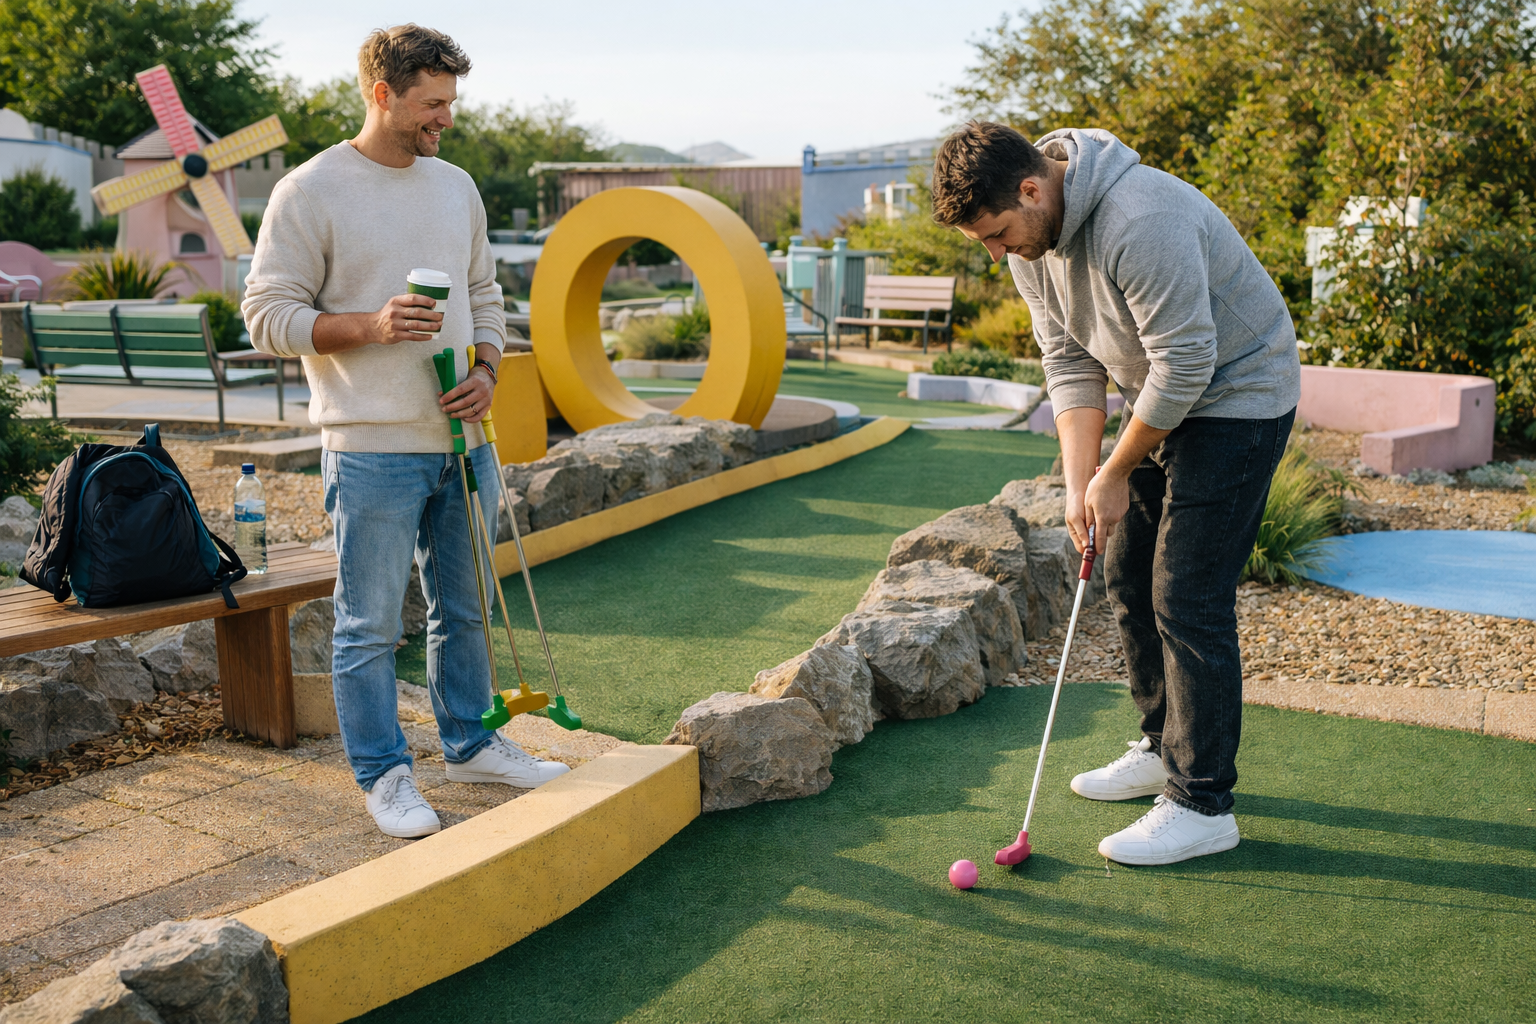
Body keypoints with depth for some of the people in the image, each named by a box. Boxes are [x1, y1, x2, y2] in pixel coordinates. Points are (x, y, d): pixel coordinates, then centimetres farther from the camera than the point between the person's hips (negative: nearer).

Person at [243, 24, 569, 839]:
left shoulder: (456, 186, 12)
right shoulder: (310, 192, -7)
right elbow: (268, 315, -8)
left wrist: (485, 369, 0)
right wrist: (371, 325, -21)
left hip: (463, 440, 6)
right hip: (372, 449, -6)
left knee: (464, 609, 17)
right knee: (370, 625, 2)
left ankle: (470, 744, 32)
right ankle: (384, 773, 16)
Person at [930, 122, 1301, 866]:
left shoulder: (1140, 220, -32)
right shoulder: (1027, 238, -4)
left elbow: (1185, 364, -28)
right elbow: (1071, 364, 0)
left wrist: (1116, 475, -16)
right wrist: (1080, 484, -9)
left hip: (1238, 393, -9)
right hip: (1162, 395, 9)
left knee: (1186, 595, -11)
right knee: (1128, 574, 12)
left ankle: (1202, 803, -1)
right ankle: (1165, 748, 29)